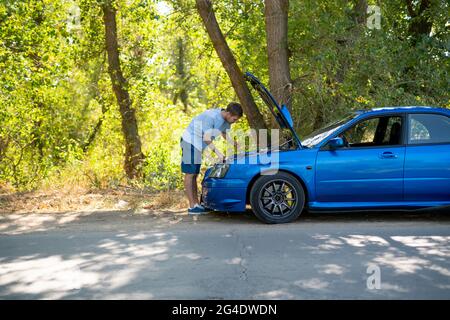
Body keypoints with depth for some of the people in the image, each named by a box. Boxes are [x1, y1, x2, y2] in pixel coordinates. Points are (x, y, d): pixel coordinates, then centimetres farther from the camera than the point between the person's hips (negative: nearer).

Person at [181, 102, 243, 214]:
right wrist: (218, 153, -28)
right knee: (190, 174, -8)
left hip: (198, 145, 9)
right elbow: (207, 139, -27)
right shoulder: (211, 117, -27)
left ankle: (197, 204, 10)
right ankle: (192, 206, -9)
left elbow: (224, 134, 17)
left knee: (194, 175, 9)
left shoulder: (226, 120, 0)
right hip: (190, 141, -9)